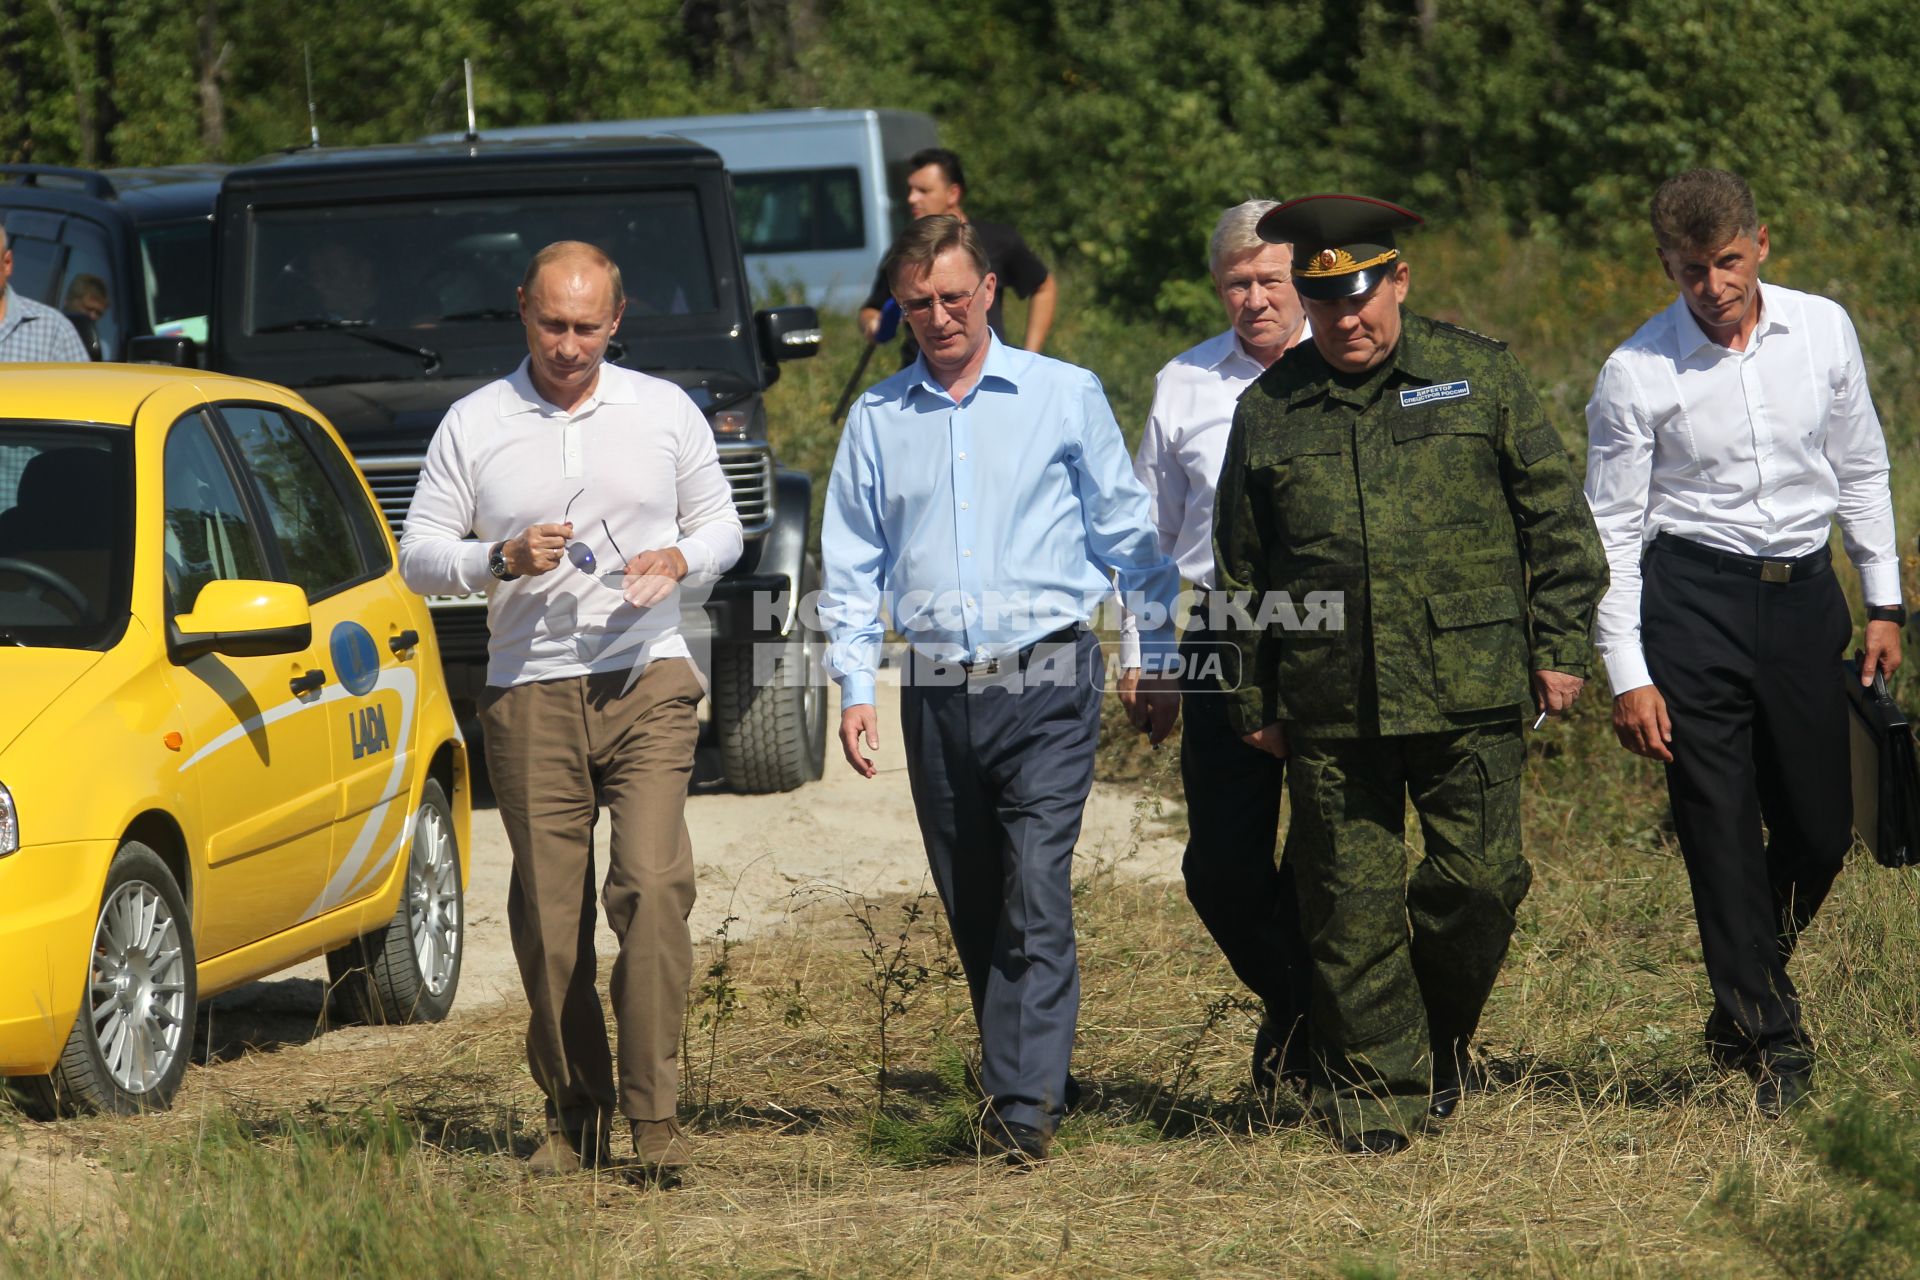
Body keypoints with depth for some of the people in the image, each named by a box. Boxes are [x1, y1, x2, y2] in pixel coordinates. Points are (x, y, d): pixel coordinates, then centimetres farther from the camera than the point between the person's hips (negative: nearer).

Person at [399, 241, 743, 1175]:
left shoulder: (665, 412, 9)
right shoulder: (473, 425, 6)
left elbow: (721, 526, 16)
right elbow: (417, 554, 6)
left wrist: (681, 559, -7)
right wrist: (503, 560, -12)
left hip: (646, 684, -1)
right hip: (529, 692, 1)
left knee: (653, 884, -17)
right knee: (549, 914, 1)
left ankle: (653, 1111, -14)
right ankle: (573, 1115, 13)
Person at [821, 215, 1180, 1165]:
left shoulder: (1065, 396, 4)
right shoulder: (877, 418, 11)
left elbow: (1127, 533, 10)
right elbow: (851, 563, 15)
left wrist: (1157, 658, 9)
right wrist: (854, 686, 5)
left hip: (1047, 682, -4)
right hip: (938, 690, 4)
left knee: (1035, 896, -15)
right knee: (974, 911, 9)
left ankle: (1024, 1105, -19)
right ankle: (1024, 1078, 22)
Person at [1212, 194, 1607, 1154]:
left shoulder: (1478, 377, 4)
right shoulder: (1269, 410, 8)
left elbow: (1555, 516, 7)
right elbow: (1240, 567, 16)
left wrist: (1560, 646, 2)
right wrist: (1253, 699, 13)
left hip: (1468, 693, -1)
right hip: (1331, 710, 1)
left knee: (1479, 879, -2)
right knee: (1351, 905, 1)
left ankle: (1442, 1037, 23)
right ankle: (1376, 1088, 11)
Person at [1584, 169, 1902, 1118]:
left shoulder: (1824, 331, 3)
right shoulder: (1638, 373, -6)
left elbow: (1862, 470, 14)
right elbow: (1611, 530, -3)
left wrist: (1884, 604, 11)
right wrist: (1628, 675, -8)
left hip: (1805, 592, 3)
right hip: (1692, 600, -3)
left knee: (1821, 829, 6)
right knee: (1721, 828, -6)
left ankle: (1741, 1006, 30)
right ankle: (1772, 1042, 2)